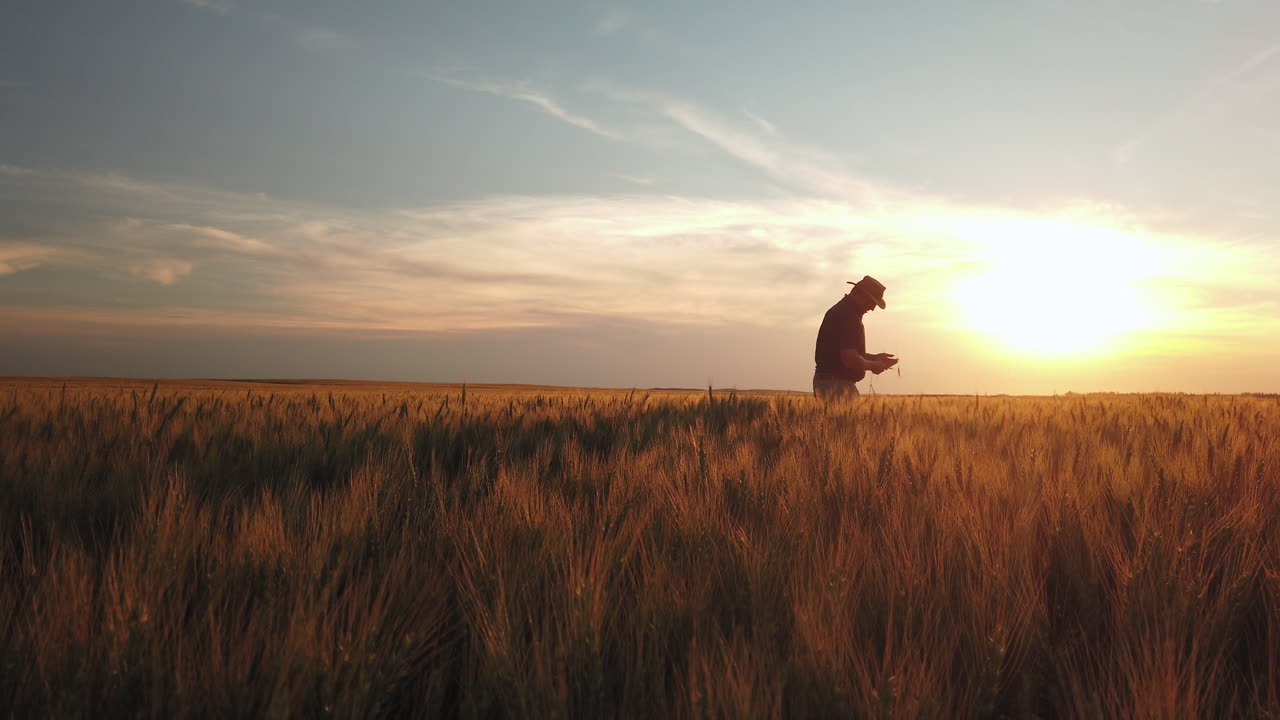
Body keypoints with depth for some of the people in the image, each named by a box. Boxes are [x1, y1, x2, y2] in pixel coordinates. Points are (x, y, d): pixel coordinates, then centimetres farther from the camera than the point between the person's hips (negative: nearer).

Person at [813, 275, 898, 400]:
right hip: (837, 384, -10)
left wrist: (874, 358, 18)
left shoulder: (839, 310, 17)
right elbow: (850, 359, -24)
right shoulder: (848, 316, -17)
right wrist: (872, 365, -6)